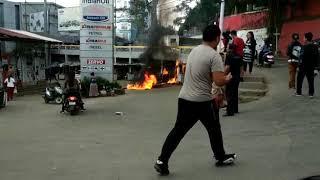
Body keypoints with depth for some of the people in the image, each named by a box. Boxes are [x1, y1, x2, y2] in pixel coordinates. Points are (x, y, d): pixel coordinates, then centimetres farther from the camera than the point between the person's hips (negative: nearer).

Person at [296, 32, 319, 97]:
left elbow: (302, 57, -19)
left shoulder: (305, 47, -17)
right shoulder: (315, 47, 6)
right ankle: (311, 93, 8)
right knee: (311, 80, 9)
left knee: (300, 79, 8)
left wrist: (300, 65, -13)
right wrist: (316, 65, 16)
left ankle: (299, 92, 11)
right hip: (311, 66, 6)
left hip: (304, 66, -6)